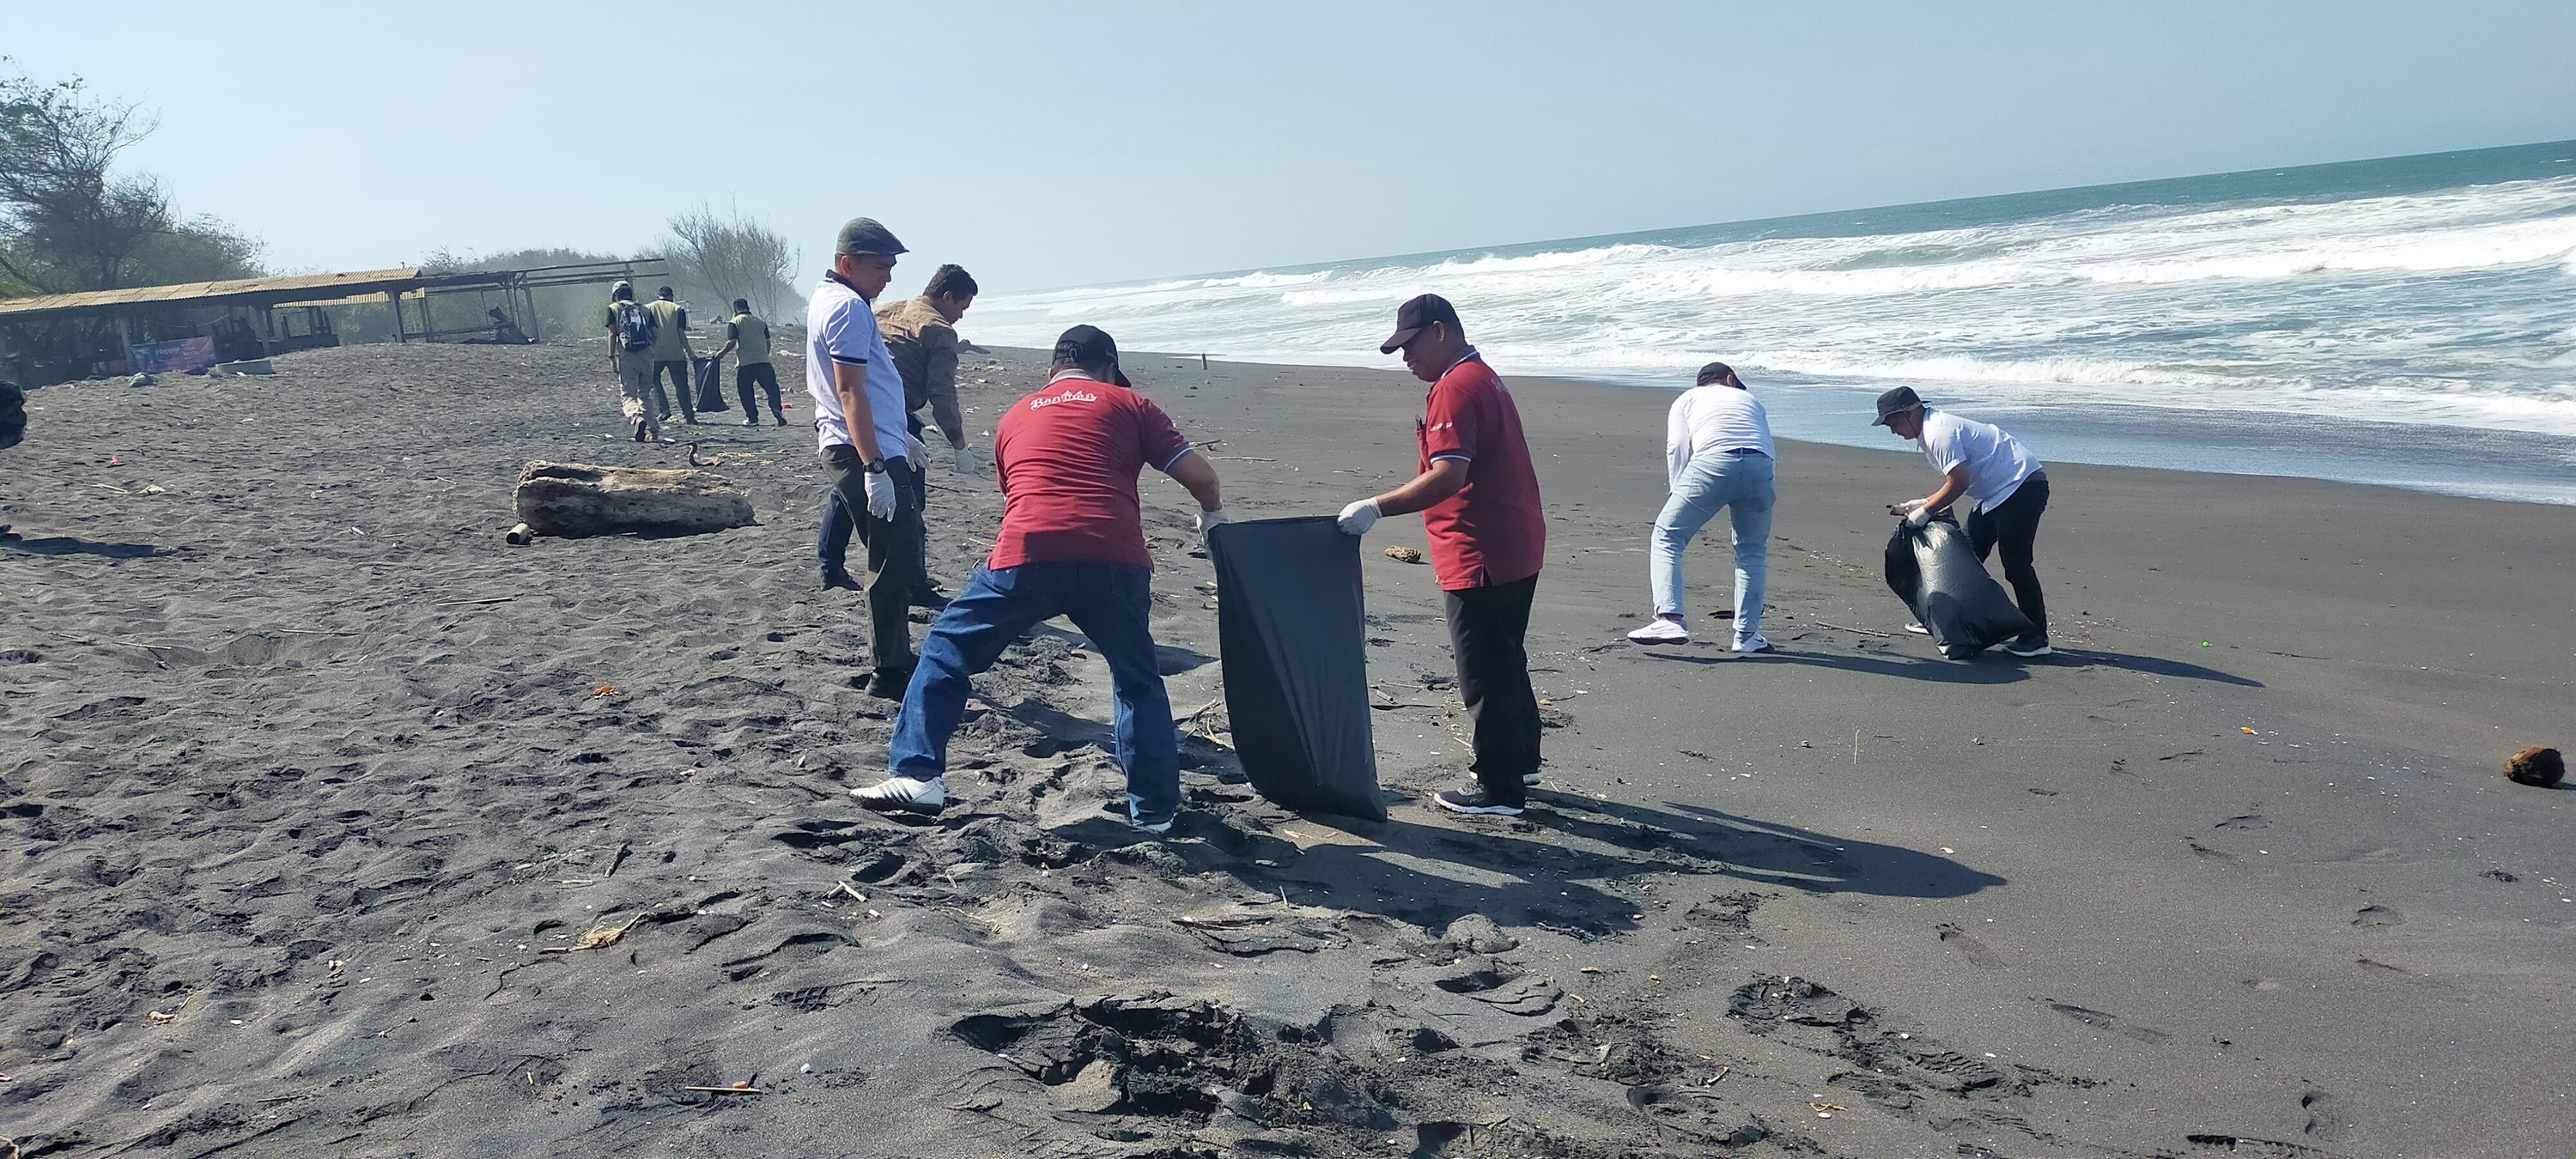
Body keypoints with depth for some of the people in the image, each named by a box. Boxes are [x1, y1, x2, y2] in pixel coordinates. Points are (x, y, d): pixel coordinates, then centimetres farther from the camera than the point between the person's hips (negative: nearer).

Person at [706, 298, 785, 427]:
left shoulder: (734, 322, 1)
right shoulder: (761, 322, 15)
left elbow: (731, 342, -9)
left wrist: (721, 353, 6)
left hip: (745, 363, -3)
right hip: (763, 361, 3)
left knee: (745, 392, 10)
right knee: (772, 388, 6)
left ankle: (753, 418, 11)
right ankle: (777, 409, -17)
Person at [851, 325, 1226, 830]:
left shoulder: (1016, 416, 28)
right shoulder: (1128, 404, 19)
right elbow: (1200, 474, 13)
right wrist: (1213, 515, 34)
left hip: (1027, 554, 1)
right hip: (1115, 560, 0)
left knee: (945, 652, 17)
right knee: (1138, 681, 19)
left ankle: (917, 775, 9)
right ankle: (1154, 810, 20)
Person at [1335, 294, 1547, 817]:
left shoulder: (1455, 387, -17)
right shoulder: (1485, 378, 16)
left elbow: (1448, 476, -28)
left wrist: (1376, 508, -27)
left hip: (1482, 557, -11)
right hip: (1516, 549, 11)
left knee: (1484, 674, -2)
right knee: (1506, 661, 22)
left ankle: (1499, 789, 7)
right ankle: (1521, 762, 34)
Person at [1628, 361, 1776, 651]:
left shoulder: (1687, 399, 29)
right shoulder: (1752, 400, 37)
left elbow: (1676, 449, 13)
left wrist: (1680, 496, 12)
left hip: (1712, 462, -3)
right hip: (1760, 467, 3)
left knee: (1667, 535, 7)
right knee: (1752, 550, 19)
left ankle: (1670, 619, -9)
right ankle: (1747, 634, 17)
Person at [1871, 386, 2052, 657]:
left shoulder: (1939, 432, -19)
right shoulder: (1932, 429, 14)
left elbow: (1959, 482, -23)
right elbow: (1956, 483, 16)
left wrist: (1925, 510, -14)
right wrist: (1923, 504, 7)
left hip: (2022, 485, -11)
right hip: (1998, 491, 11)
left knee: (2015, 564, -11)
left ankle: (2037, 638, -7)